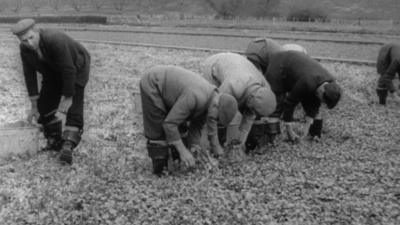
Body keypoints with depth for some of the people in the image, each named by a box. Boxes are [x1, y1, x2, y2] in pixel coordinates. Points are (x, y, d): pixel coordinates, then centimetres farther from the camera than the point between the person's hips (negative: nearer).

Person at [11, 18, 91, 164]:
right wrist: (34, 106, -6)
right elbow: (29, 75, -9)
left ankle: (67, 147, -23)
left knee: (73, 108, -19)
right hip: (53, 72, 6)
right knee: (44, 106, 2)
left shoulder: (56, 41, -38)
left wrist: (68, 97, -26)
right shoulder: (24, 49, -17)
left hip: (76, 67, -6)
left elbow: (69, 70, -33)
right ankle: (54, 142, 18)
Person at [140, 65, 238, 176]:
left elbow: (196, 125, 2)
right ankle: (160, 169, 5)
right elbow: (169, 123, -31)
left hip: (164, 83, 8)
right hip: (151, 83, -8)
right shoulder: (195, 97, -35)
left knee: (179, 126, 10)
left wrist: (195, 148, -7)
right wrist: (183, 151, -28)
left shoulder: (212, 97, -7)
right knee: (157, 130, -7)